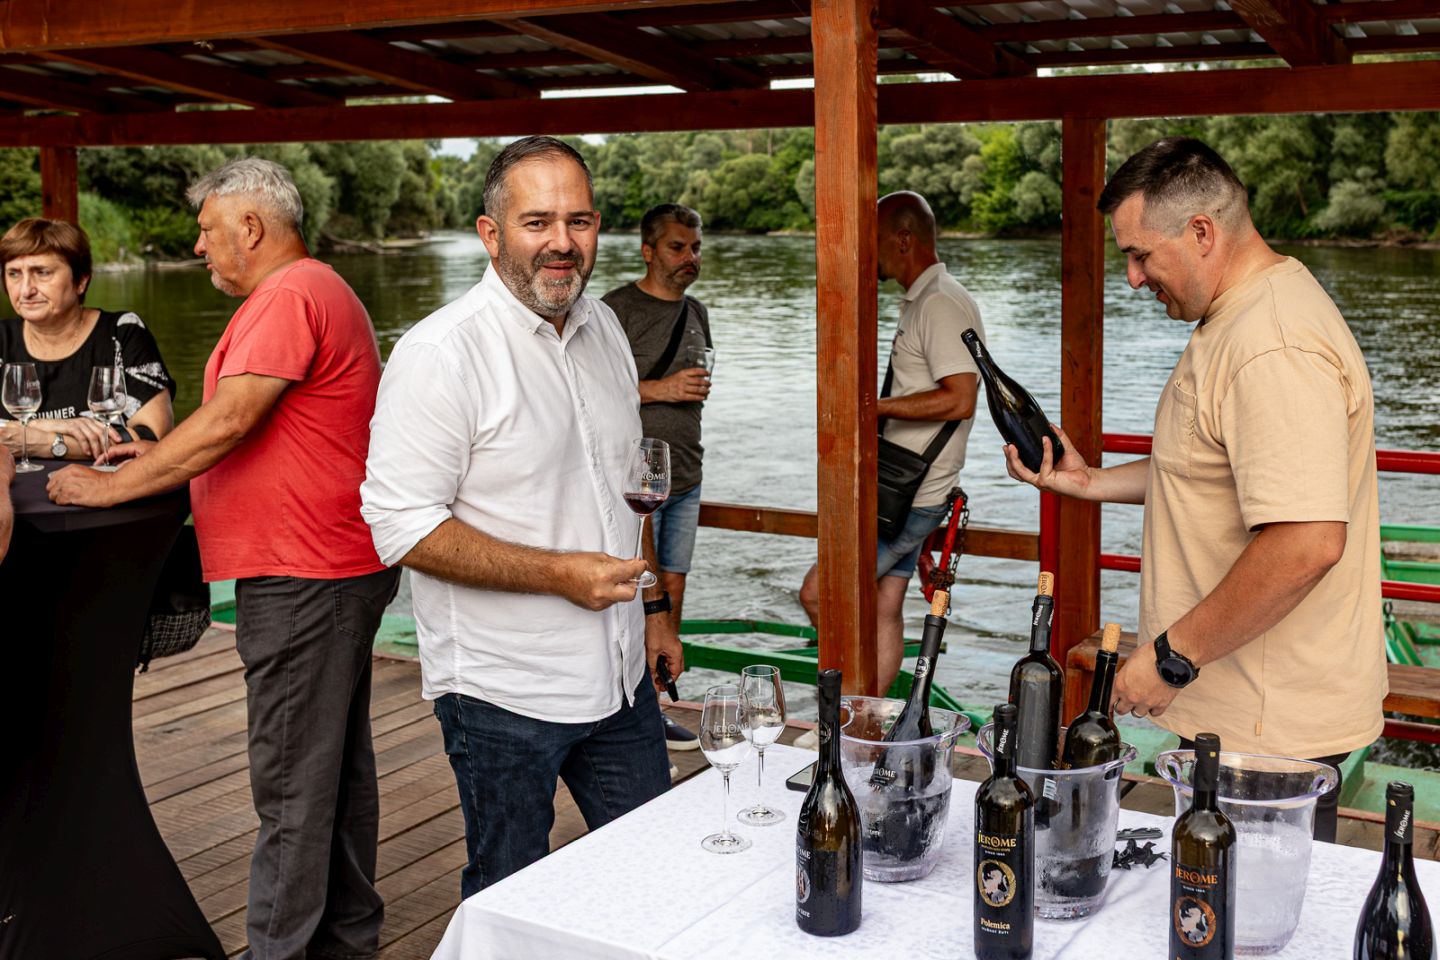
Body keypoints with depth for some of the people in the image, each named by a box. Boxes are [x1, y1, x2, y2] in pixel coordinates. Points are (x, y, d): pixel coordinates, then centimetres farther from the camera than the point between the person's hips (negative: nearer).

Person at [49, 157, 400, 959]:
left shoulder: (289, 296, -15)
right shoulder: (316, 291, 20)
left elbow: (230, 420, -21)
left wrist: (114, 487, -12)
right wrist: (169, 463, 16)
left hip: (303, 576, -11)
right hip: (336, 564, 11)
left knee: (293, 784, -4)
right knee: (339, 764, 16)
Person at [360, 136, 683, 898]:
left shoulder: (603, 328, 7)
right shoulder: (441, 352, -18)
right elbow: (403, 528, -21)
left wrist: (651, 608, 16)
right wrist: (558, 573, -23)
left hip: (620, 674, 7)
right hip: (503, 692, -7)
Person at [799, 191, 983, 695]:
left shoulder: (942, 304, -17)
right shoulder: (919, 301, 16)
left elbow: (960, 399, -27)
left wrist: (874, 406, -25)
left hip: (911, 495, -10)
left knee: (818, 592, -7)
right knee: (883, 608, 13)